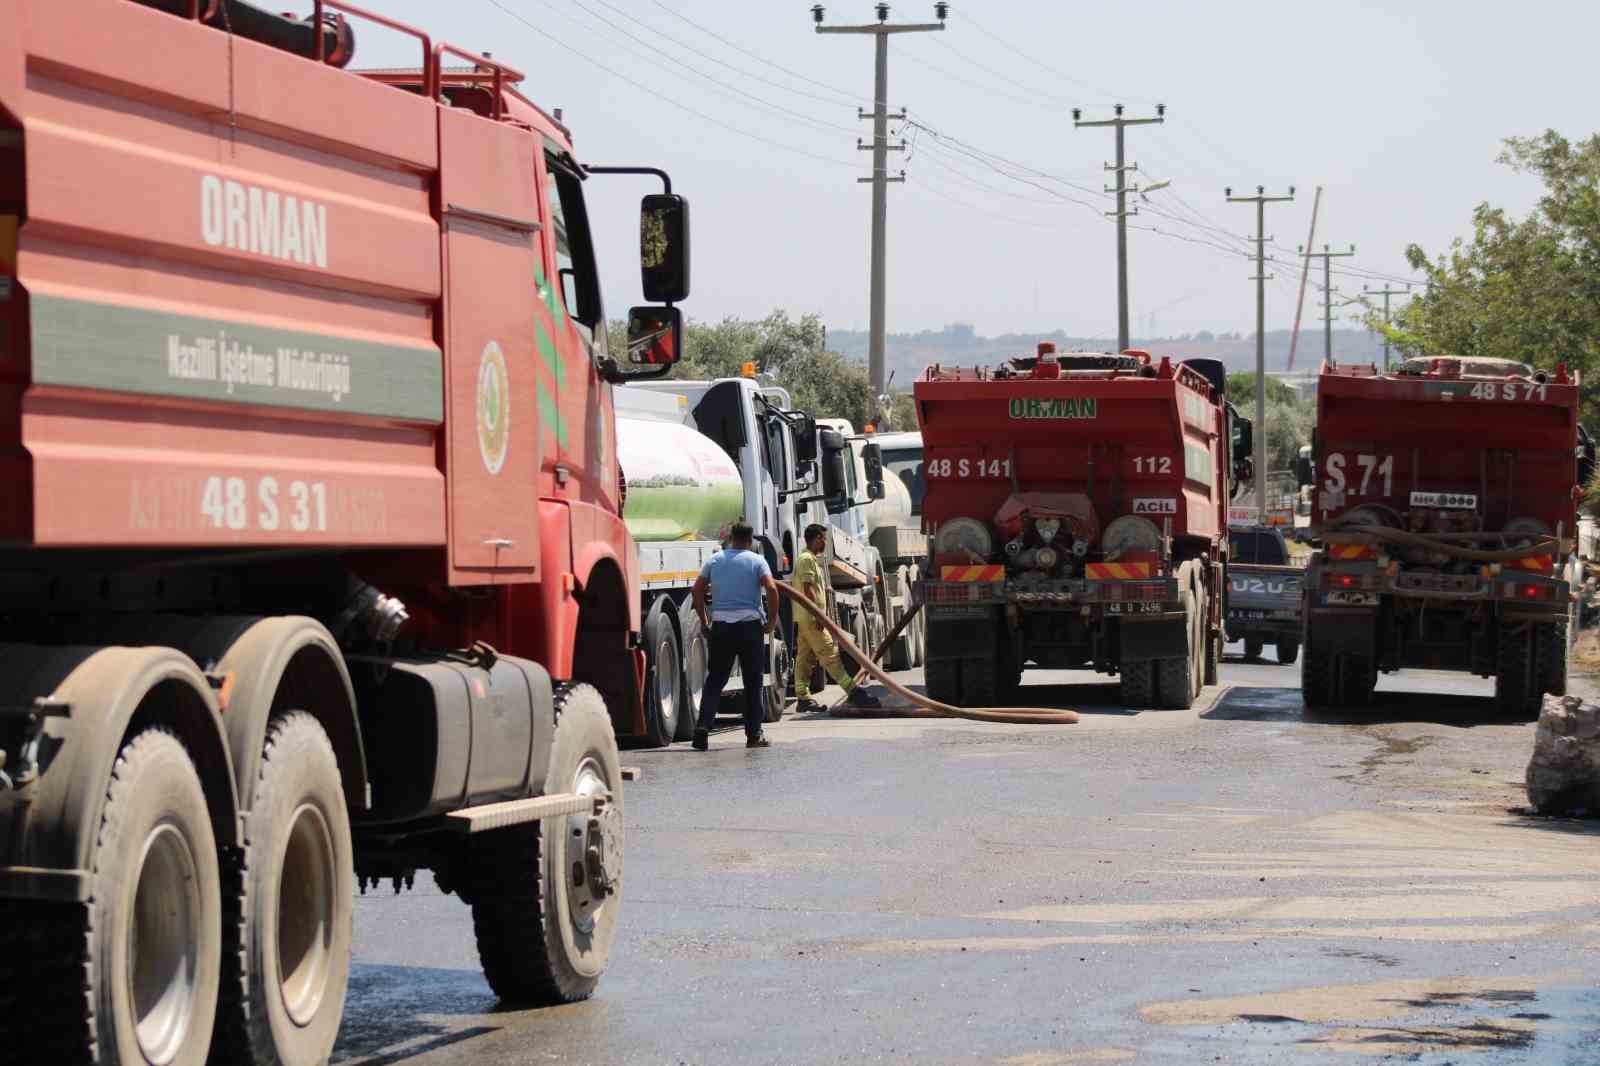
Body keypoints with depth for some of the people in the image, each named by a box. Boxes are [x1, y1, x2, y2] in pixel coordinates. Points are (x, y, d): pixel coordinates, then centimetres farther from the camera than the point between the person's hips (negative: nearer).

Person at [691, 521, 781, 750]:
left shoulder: (715, 560, 9)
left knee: (715, 679, 7)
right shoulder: (757, 561, 0)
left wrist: (704, 620, 14)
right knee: (753, 682, 7)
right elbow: (771, 589, -12)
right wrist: (772, 621, -2)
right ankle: (754, 735, 8)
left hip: (720, 626, 2)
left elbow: (697, 590, 6)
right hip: (750, 625, -2)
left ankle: (703, 726, -9)